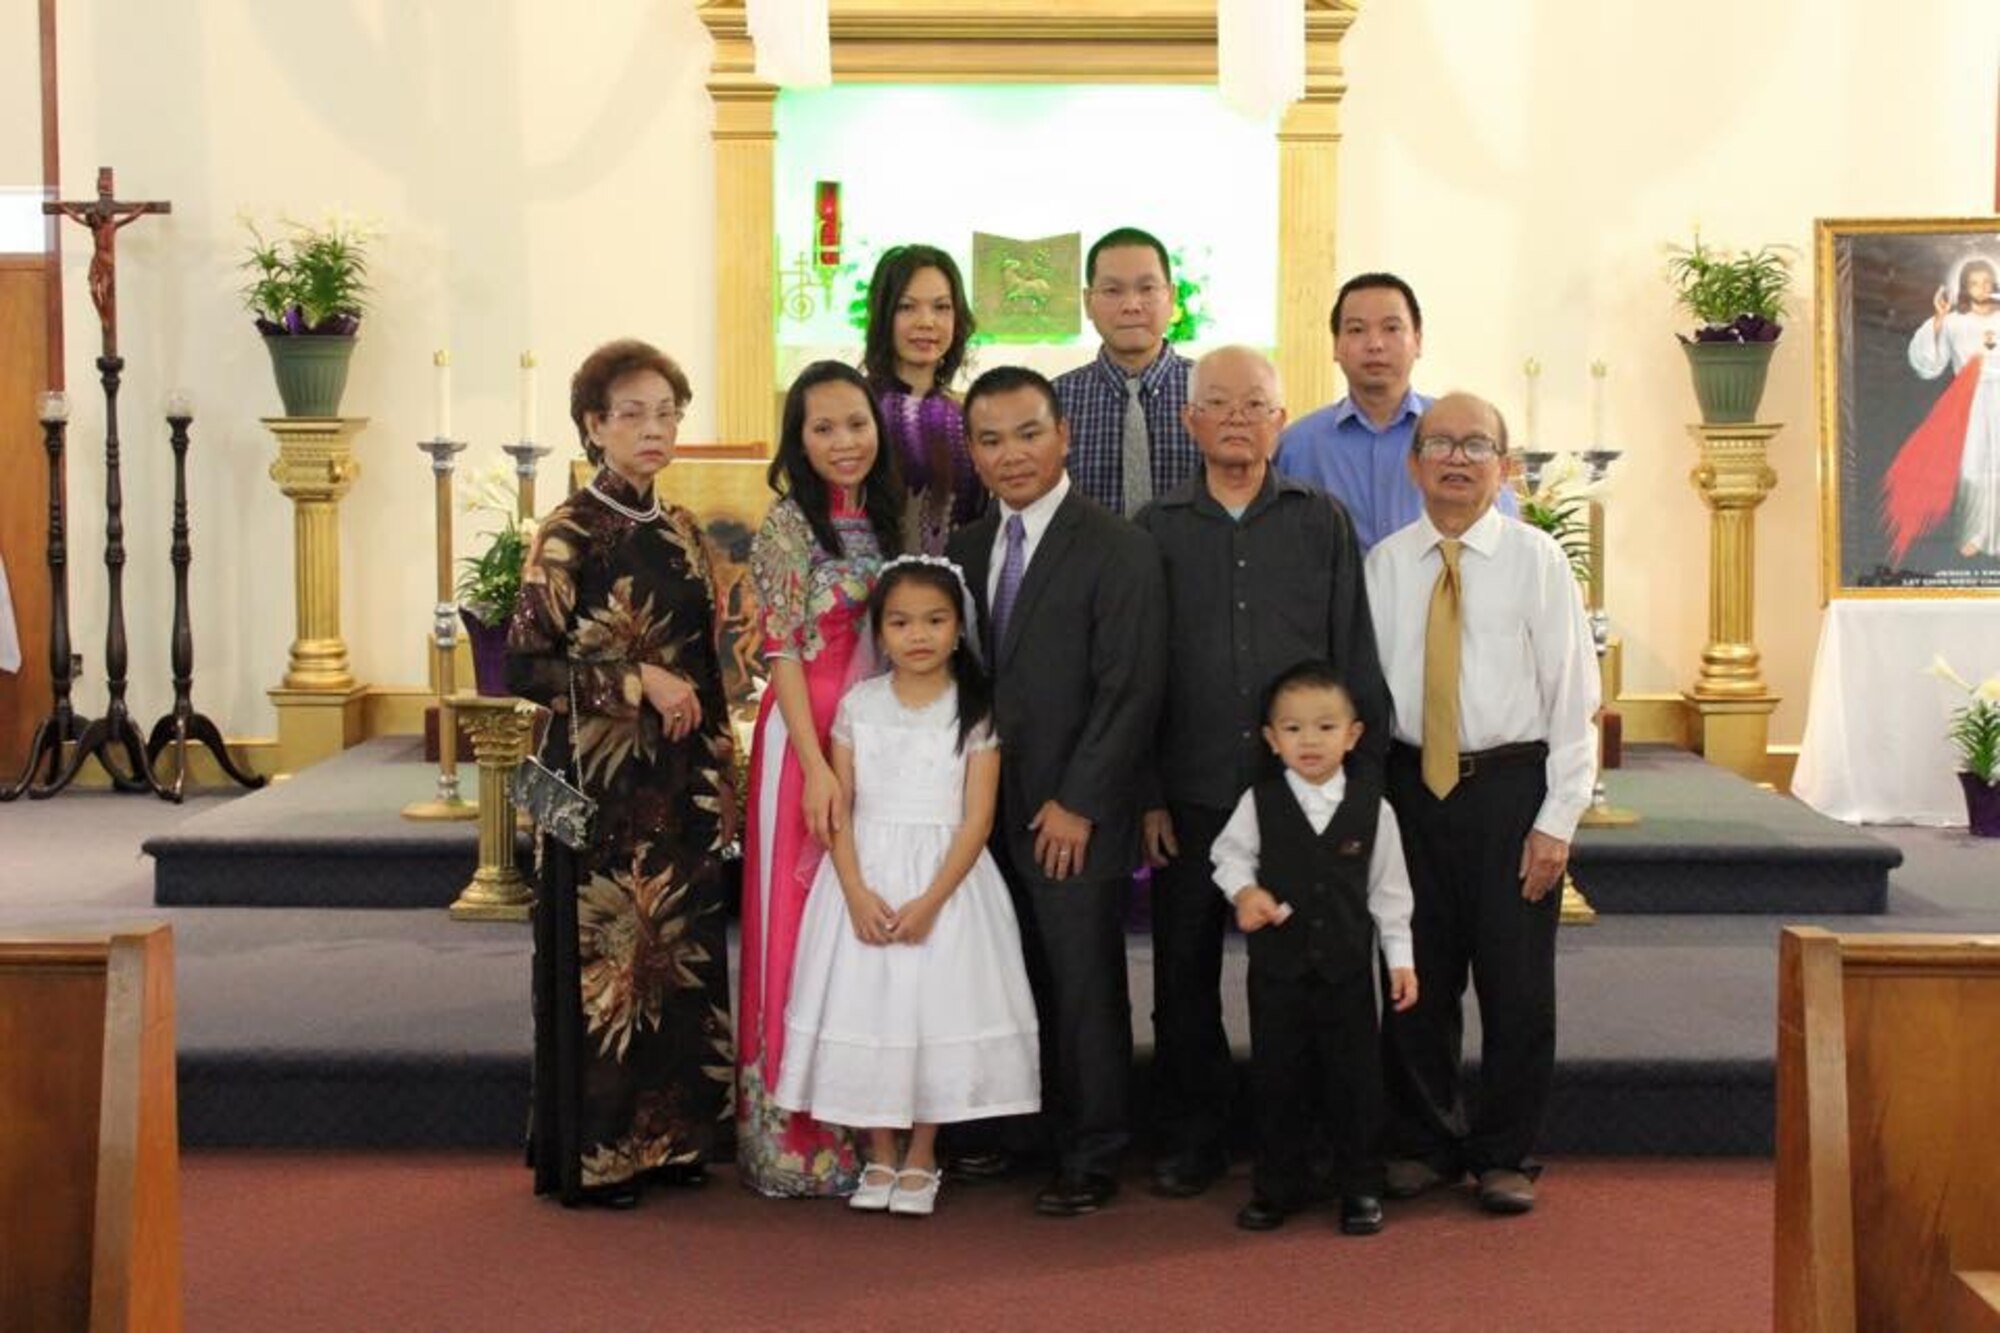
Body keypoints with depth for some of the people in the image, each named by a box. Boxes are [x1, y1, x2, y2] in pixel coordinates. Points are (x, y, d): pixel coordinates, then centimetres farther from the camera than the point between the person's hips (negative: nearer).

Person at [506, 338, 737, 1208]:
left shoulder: (681, 533, 11)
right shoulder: (569, 535, -8)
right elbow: (528, 662, -11)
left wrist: (722, 775, 12)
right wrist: (637, 682, -16)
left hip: (682, 782, 6)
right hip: (602, 777, -6)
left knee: (678, 955, 10)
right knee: (604, 956, -1)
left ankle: (667, 1136, 22)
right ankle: (592, 1156, 10)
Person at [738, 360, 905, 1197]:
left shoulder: (889, 521, 10)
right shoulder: (789, 523, -6)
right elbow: (782, 654, -11)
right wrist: (818, 766, -17)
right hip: (805, 736, -6)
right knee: (801, 924, -1)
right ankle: (794, 1136, 9)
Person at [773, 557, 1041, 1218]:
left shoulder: (975, 710, -3)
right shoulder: (858, 704, 2)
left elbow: (977, 818, -7)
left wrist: (930, 901, -16)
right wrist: (857, 893, -13)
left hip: (946, 881, -2)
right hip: (865, 879, 2)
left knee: (937, 1005, -1)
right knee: (866, 1007, 3)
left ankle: (920, 1159, 15)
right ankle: (880, 1157, 18)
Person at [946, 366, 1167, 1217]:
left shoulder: (1118, 552, -7)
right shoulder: (964, 551, 11)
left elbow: (1131, 691, -11)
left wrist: (1078, 804, -14)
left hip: (1072, 819, -5)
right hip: (986, 816, 5)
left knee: (1084, 987, 3)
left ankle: (1091, 1161, 16)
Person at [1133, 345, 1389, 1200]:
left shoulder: (1323, 522, 5)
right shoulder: (1157, 529, 5)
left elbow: (1357, 661, 4)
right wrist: (1146, 797, 1)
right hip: (1191, 797, 1)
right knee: (1184, 972, 7)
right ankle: (1192, 1137, 22)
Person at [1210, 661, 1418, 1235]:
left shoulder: (1372, 807, -4)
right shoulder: (1259, 803, -6)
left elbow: (1389, 888, 2)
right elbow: (1230, 853, 7)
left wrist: (1400, 957, 2)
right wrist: (1243, 891, -14)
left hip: (1348, 967, 0)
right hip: (1277, 966, 0)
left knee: (1355, 1079, 6)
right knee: (1277, 1079, 10)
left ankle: (1360, 1187, 20)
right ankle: (1277, 1186, 23)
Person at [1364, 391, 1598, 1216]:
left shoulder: (1536, 559, -3)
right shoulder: (1384, 564, 3)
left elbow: (1572, 695, -4)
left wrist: (1557, 819, -8)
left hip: (1512, 786, -2)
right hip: (1411, 785, 2)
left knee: (1517, 982, 5)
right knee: (1415, 978, 10)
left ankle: (1505, 1155, 21)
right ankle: (1425, 1144, 27)